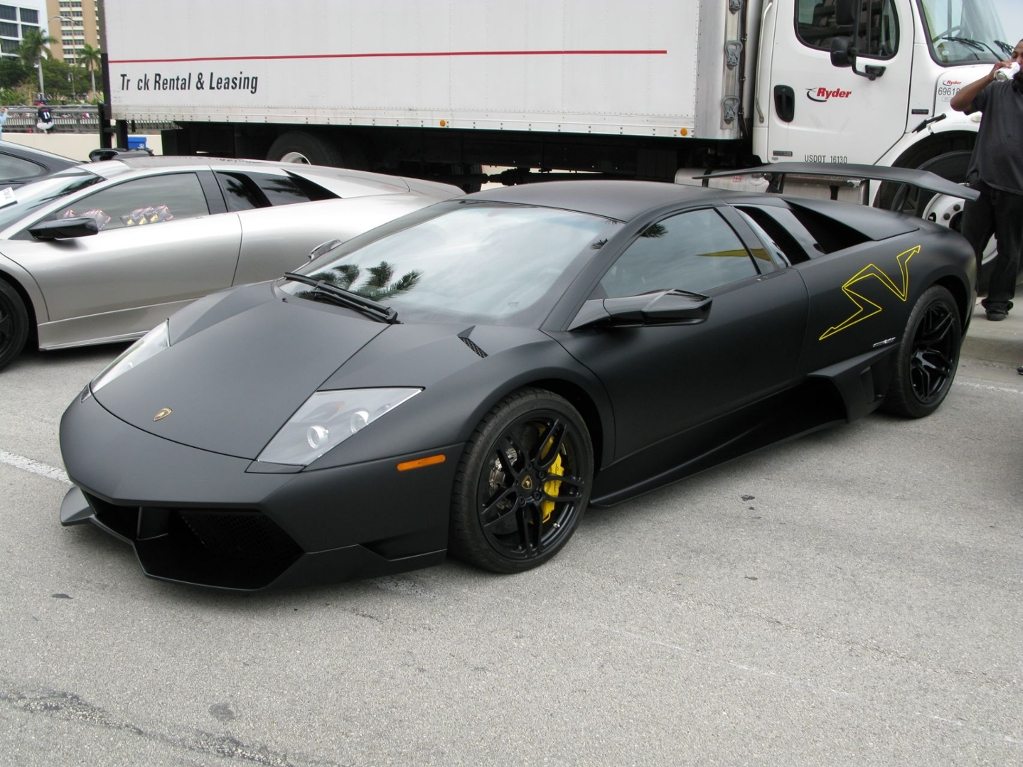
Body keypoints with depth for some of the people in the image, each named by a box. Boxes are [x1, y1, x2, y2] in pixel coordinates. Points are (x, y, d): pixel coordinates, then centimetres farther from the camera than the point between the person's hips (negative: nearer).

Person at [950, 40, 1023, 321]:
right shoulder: (997, 91, 9)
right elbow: (958, 103, -1)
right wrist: (989, 77, -9)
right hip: (983, 182, 2)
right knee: (969, 244, 4)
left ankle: (998, 302, 18)